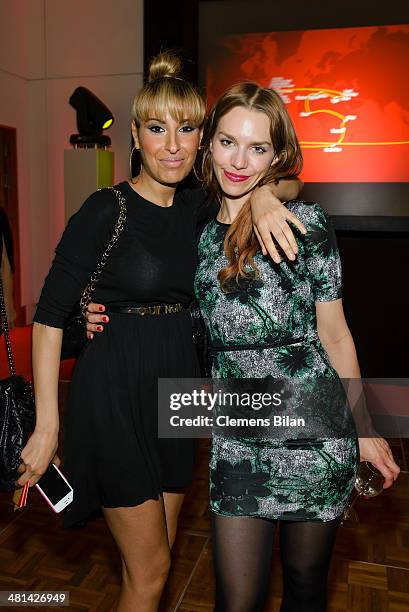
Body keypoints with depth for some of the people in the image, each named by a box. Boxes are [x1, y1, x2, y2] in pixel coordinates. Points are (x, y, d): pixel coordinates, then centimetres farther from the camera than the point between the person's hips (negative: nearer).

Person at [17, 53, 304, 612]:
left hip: (176, 387, 6)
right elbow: (49, 316, -13)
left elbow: (289, 181, 9)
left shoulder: (196, 209, 3)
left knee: (155, 556, 21)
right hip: (115, 392, -5)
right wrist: (47, 425, -13)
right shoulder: (106, 210, -14)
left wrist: (261, 192, -16)